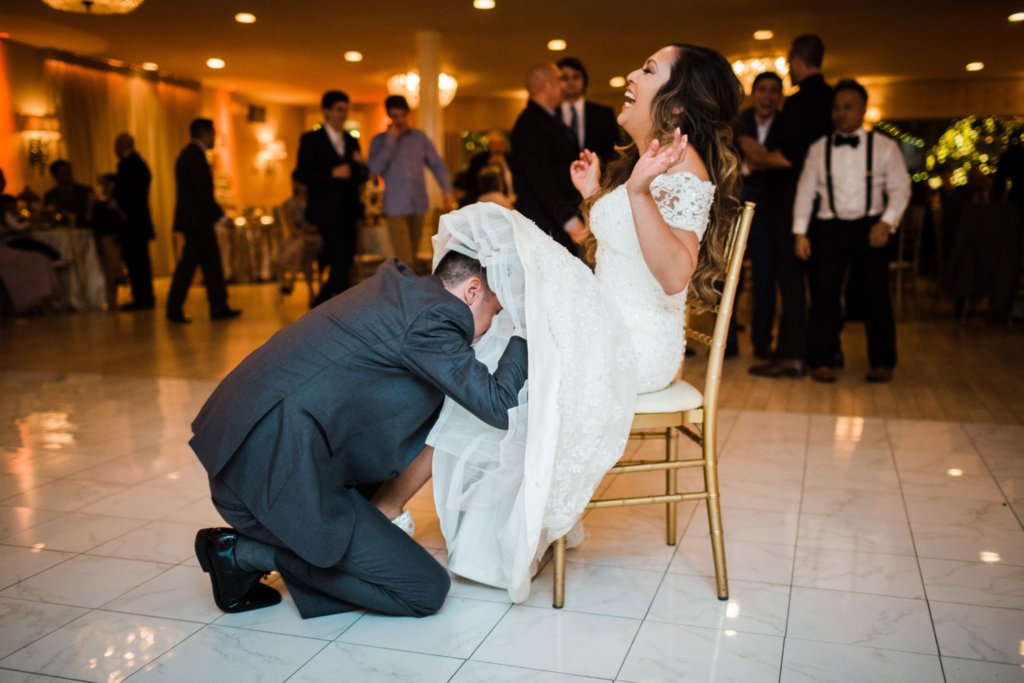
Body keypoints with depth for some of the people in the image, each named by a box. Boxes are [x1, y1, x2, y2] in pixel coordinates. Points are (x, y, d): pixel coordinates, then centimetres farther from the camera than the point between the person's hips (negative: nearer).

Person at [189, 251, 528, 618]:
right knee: (427, 591, -4)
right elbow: (499, 406, -10)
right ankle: (250, 553, 0)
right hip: (271, 473, -10)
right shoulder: (431, 318, -13)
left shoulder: (401, 284, 15)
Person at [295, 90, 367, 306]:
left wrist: (361, 165, -7)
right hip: (327, 211, -6)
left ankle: (321, 302, 25)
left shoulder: (351, 141, 16)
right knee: (340, 261, -14)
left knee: (345, 262, 8)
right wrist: (332, 173, -19)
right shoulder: (311, 140, 0)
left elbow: (362, 178, 16)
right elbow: (300, 174, -8)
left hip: (348, 211, 6)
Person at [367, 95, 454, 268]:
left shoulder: (420, 137, 8)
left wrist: (447, 190, -5)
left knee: (412, 256, 14)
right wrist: (391, 141, -11)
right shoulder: (380, 140, 2)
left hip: (418, 205, 3)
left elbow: (437, 164, 9)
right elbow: (375, 169, -12)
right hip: (396, 208, -3)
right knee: (404, 260, -11)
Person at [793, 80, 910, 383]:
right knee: (824, 294, 0)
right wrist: (800, 232, -2)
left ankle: (882, 362, 13)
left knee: (875, 295, 2)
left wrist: (887, 222, -15)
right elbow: (805, 191, 5)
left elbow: (900, 188, 0)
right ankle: (821, 361, 9)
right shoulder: (818, 148, 7)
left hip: (870, 228, -1)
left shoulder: (884, 147, 2)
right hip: (829, 228, 1)